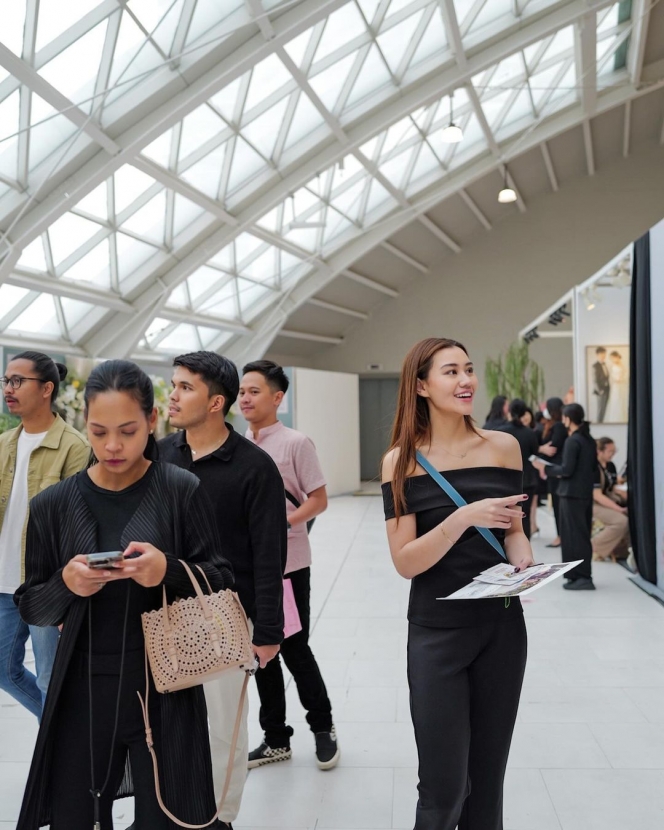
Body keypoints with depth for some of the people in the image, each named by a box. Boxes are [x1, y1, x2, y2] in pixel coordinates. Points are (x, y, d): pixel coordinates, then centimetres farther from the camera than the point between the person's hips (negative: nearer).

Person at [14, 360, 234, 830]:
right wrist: (66, 585, -16)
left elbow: (223, 584, -3)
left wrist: (169, 571, -22)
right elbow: (31, 608, 5)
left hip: (164, 694, -2)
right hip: (81, 697, 2)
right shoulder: (53, 505, 1)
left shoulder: (182, 491, -6)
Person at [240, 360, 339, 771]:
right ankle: (276, 739, 26)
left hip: (288, 564, -5)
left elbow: (319, 499, -9)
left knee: (294, 649, 2)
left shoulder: (295, 443, -9)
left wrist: (283, 523, -22)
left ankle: (323, 726, 25)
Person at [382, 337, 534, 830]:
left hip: (502, 628, 2)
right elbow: (405, 561, -12)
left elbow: (513, 530, 9)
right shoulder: (402, 461, -6)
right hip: (436, 633, -2)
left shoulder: (503, 447, -1)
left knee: (487, 775, 14)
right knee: (443, 786, -1)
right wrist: (466, 517, -26)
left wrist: (525, 564, -13)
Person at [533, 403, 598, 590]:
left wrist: (546, 469, -6)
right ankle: (580, 575, 19)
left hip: (572, 494, -9)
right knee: (583, 534, 13)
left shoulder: (572, 441, -15)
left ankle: (582, 577, -2)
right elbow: (593, 469, 15)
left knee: (574, 536, -3)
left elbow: (567, 469, -19)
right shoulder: (590, 440, 10)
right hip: (586, 493, 9)